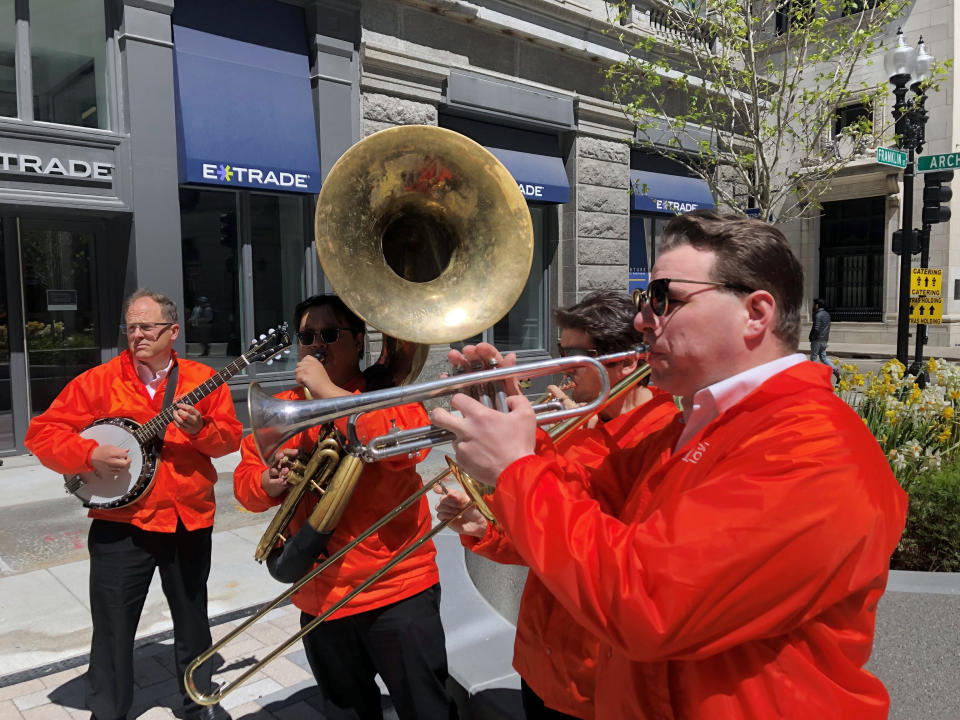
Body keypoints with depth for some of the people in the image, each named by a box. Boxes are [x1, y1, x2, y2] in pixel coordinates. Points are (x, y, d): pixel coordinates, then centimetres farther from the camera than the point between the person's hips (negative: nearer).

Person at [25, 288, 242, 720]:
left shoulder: (202, 379, 0)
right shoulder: (98, 381, -4)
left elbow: (231, 436, 0)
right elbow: (41, 433, -3)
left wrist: (200, 429, -19)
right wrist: (89, 454, -19)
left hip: (191, 521, 2)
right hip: (120, 525, -1)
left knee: (192, 619, 17)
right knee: (113, 629, 7)